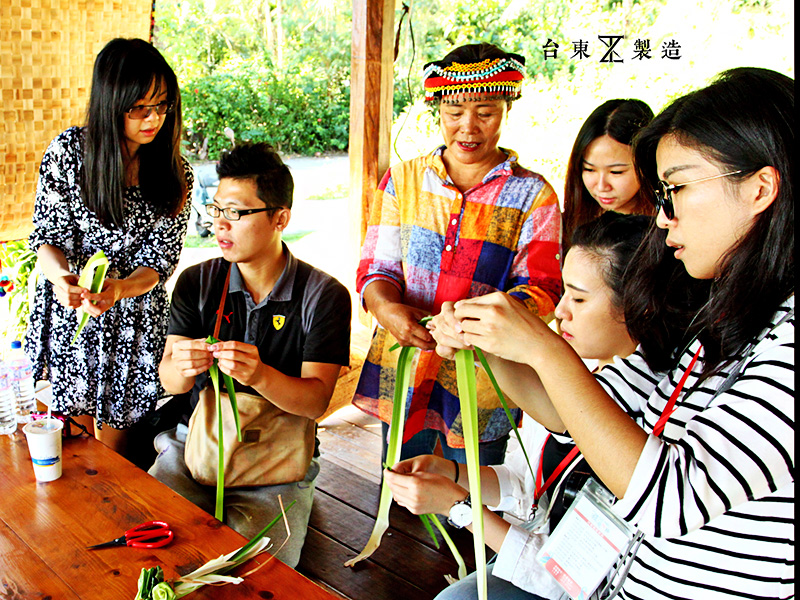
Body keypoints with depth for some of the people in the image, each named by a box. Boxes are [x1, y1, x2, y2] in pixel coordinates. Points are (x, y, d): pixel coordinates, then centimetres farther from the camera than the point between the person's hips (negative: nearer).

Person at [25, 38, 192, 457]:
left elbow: (160, 259, -6)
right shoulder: (69, 150, -8)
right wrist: (61, 276, -26)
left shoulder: (176, 174, -5)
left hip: (134, 320, 0)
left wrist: (117, 289, -27)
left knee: (114, 446, 9)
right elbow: (46, 234, -4)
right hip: (68, 313, 0)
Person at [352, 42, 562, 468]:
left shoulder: (532, 195, -1)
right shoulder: (402, 180, 7)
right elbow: (375, 268, 4)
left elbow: (541, 287, -9)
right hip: (400, 375, 2)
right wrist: (387, 308, -19)